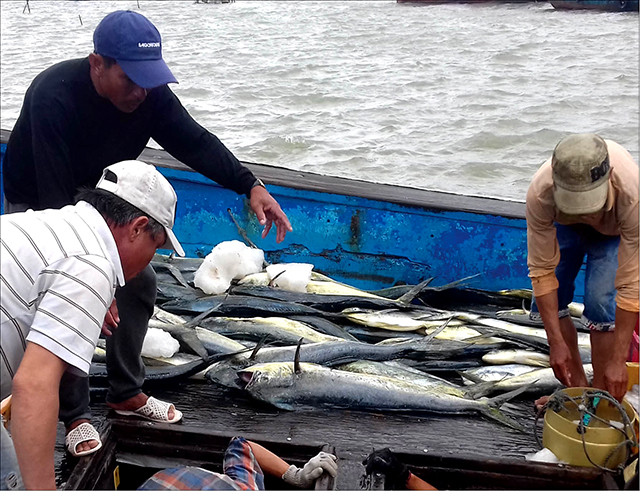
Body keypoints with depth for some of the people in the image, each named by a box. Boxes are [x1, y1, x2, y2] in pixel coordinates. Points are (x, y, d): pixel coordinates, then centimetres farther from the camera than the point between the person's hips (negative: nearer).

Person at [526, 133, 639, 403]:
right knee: (548, 302, -6)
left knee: (601, 302, -19)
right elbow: (542, 270, -31)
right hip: (564, 224, 2)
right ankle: (577, 387, 14)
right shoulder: (540, 193, -40)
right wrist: (557, 343, -31)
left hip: (614, 230, -2)